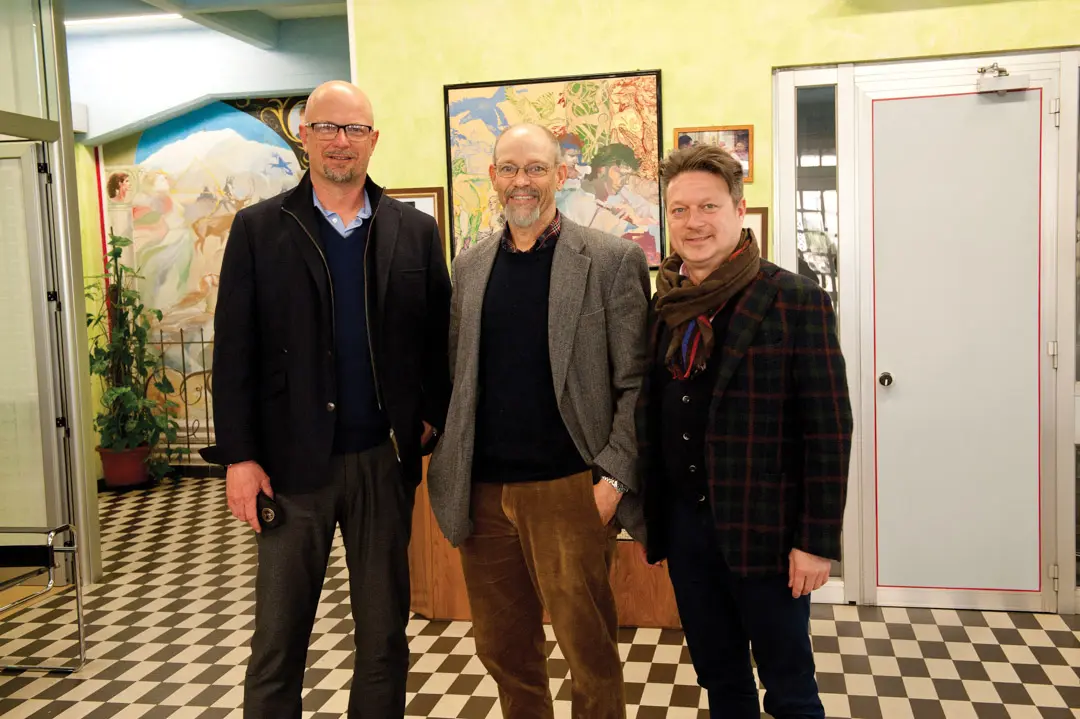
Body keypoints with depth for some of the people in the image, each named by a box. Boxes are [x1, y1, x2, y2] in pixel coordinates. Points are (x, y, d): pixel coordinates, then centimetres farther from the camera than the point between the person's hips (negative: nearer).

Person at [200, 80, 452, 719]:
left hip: (385, 459, 2)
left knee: (385, 634, 13)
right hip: (293, 461, -1)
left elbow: (440, 336, 6)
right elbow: (235, 351, -2)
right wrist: (239, 456, -7)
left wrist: (433, 417, -4)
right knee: (277, 638, 8)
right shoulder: (259, 229, 1)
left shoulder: (415, 230, 6)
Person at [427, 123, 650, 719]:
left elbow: (636, 382, -6)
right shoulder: (469, 265, 10)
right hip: (482, 491, 5)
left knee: (589, 652, 7)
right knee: (502, 648, 16)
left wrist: (614, 476, -13)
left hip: (568, 490, -4)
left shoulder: (612, 260, -4)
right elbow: (454, 375, 14)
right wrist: (447, 468, 5)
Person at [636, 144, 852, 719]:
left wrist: (817, 540, -15)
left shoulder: (795, 301, -11)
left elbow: (829, 429, -12)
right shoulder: (664, 306, 6)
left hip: (763, 524, -5)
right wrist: (652, 512, 10)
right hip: (684, 519, 5)